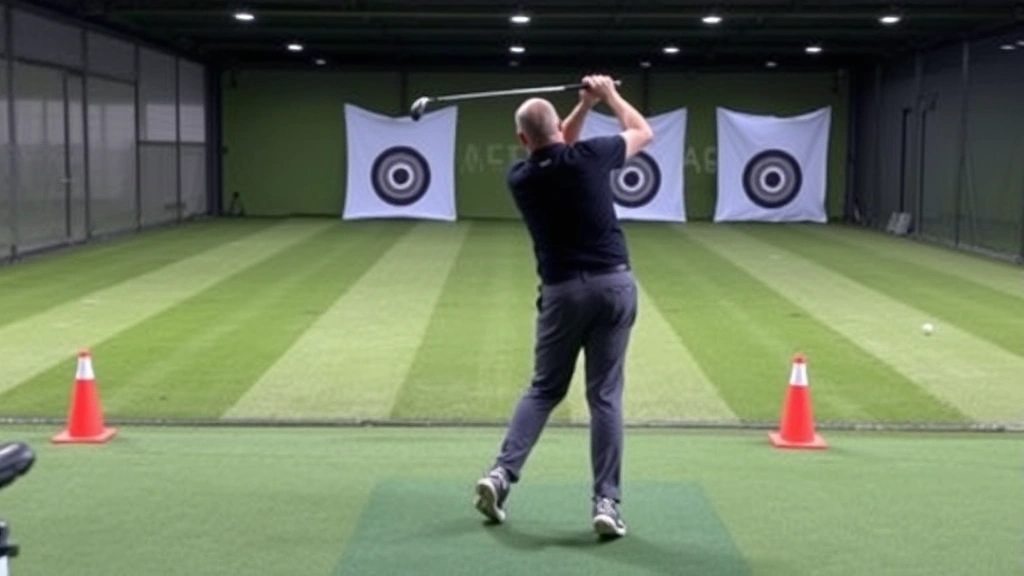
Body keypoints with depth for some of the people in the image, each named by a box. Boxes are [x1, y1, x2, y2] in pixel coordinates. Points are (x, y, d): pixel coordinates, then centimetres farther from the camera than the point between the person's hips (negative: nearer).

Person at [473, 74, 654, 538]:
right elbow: (644, 133, 14)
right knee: (605, 396, 3)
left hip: (562, 291, 1)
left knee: (544, 388, 15)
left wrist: (584, 106, 19)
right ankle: (607, 502, -1)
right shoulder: (588, 158, -5)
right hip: (614, 284, -1)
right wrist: (610, 95, 25)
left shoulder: (519, 178, 2)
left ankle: (502, 472, -1)